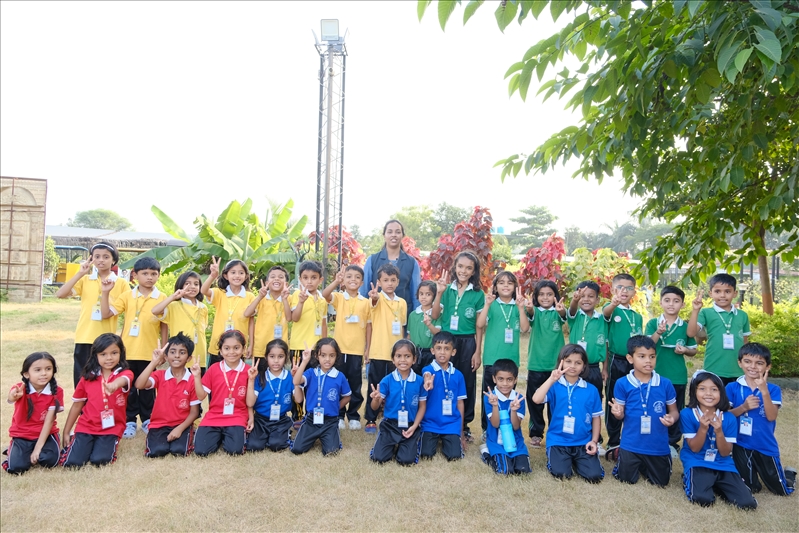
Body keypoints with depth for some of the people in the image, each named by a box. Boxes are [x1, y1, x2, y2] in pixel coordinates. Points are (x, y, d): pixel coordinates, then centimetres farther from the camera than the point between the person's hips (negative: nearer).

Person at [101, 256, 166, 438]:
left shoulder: (162, 298, -2)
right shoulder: (127, 296, 1)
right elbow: (106, 314, -5)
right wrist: (105, 293, -15)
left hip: (149, 352, -1)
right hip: (128, 351, 1)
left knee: (147, 388, 10)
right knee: (128, 387, 8)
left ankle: (147, 419, 25)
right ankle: (129, 421, 21)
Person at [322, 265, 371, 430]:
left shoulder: (366, 302, 3)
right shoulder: (338, 297, -1)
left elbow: (369, 325, 8)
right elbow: (324, 295, -22)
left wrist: (368, 348, 5)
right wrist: (336, 281, -38)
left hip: (357, 349, 1)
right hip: (339, 348, -1)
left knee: (355, 385, 8)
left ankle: (354, 416, 20)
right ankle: (338, 416, 18)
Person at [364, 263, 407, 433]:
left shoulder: (402, 302, 8)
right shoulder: (378, 299, -5)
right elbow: (375, 301, -31)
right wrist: (374, 297, -55)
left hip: (396, 354, 4)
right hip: (378, 352, -4)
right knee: (375, 388, 4)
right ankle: (370, 420, 16)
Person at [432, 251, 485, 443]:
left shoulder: (478, 294, -1)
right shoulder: (447, 289, 1)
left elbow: (479, 325, 0)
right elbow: (434, 316, -5)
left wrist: (478, 351, -3)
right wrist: (439, 293, -16)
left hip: (467, 342, 0)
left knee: (466, 383, 7)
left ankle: (464, 424, 21)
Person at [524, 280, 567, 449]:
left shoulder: (557, 313, 1)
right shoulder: (535, 312, 1)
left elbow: (564, 315, -22)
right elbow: (530, 313, -22)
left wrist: (561, 310, -48)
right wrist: (529, 308, -48)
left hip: (556, 365, 0)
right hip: (536, 365, 0)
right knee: (535, 401, 6)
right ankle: (535, 433, 19)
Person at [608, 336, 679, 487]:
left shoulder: (665, 384, -6)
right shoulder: (622, 384, -10)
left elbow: (674, 411, 3)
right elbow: (621, 414, -3)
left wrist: (672, 418, -21)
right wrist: (617, 413, -27)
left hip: (658, 445, 2)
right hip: (631, 444, -1)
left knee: (661, 482, 15)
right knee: (626, 479, 9)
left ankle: (644, 465, 46)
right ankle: (620, 454, 40)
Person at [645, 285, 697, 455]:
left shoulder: (686, 326, 2)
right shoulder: (653, 323, -3)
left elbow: (694, 350, 10)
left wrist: (685, 350, -13)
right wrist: (658, 332, -32)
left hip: (678, 377, 2)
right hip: (656, 375, -1)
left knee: (676, 412, 11)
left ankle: (673, 443, 25)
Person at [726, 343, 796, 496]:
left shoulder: (773, 389, -7)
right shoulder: (732, 388, -6)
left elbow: (771, 416, -18)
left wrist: (764, 391, -27)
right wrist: (743, 407, -24)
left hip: (766, 446, 0)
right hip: (741, 445, 0)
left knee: (782, 491, 13)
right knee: (749, 488, 13)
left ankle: (789, 474, 45)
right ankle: (754, 473, 44)